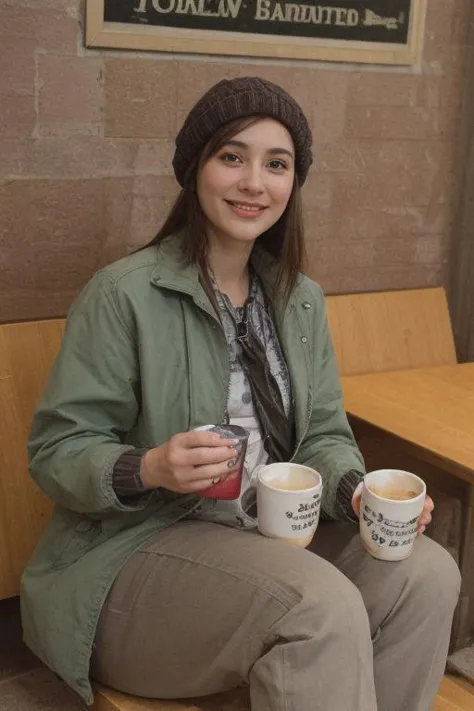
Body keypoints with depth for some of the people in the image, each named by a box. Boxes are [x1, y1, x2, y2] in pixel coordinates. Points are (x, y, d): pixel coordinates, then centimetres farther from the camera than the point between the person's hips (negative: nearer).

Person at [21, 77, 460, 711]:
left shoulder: (301, 300, 10)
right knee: (323, 605, -31)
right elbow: (55, 451, -11)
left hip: (273, 537, 7)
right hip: (138, 548, -6)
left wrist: (358, 490, -12)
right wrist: (148, 469, -30)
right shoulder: (124, 293, -12)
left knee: (427, 573, -17)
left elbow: (323, 434, 10)